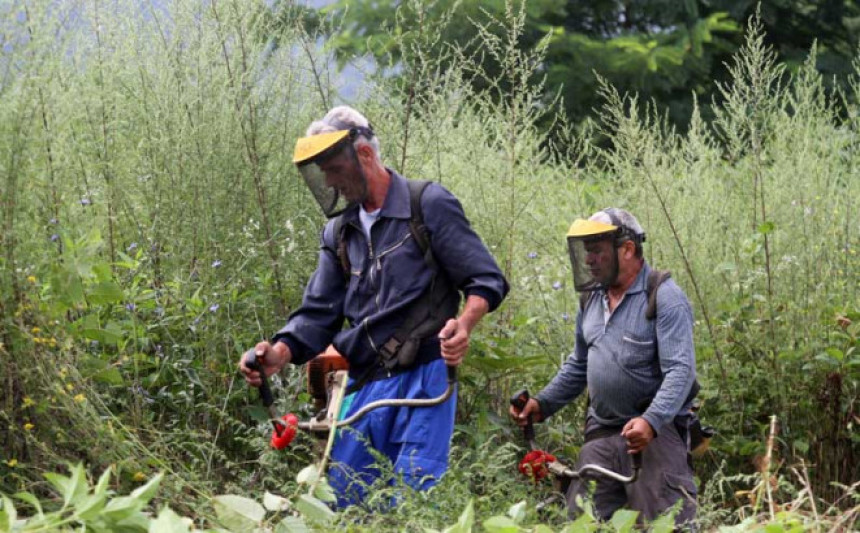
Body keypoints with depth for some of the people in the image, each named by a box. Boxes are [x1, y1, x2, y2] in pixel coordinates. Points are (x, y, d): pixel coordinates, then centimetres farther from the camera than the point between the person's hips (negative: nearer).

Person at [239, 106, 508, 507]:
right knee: (343, 501, 4)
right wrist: (280, 353, -5)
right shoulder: (338, 232, 17)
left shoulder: (429, 204, -1)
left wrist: (464, 323, -23)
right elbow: (319, 312, 15)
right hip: (362, 386, 6)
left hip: (421, 379, -6)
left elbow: (486, 280, -2)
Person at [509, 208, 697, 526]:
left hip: (658, 428, -7)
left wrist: (651, 422, -33)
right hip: (603, 430, 7)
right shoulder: (591, 299, 12)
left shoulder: (664, 297, -11)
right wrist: (542, 404, 9)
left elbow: (680, 371, -19)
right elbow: (579, 366, 23)